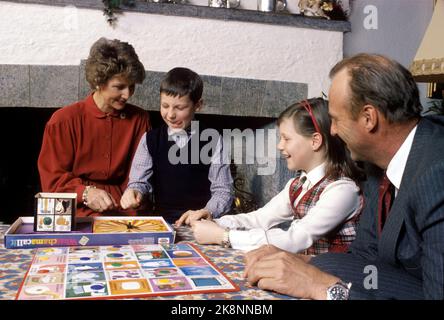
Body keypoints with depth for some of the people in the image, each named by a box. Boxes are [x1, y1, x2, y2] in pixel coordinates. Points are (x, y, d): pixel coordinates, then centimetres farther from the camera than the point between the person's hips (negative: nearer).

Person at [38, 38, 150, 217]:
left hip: (124, 208, 3)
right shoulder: (64, 121, 1)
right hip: (79, 211, -2)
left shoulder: (139, 119, 9)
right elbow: (53, 180, 2)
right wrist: (85, 192, -17)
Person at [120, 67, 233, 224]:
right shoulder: (150, 139, 6)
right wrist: (134, 192, -16)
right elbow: (139, 181, 6)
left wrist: (208, 212, -19)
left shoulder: (212, 140, 0)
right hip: (162, 220, 2)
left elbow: (223, 190, -1)